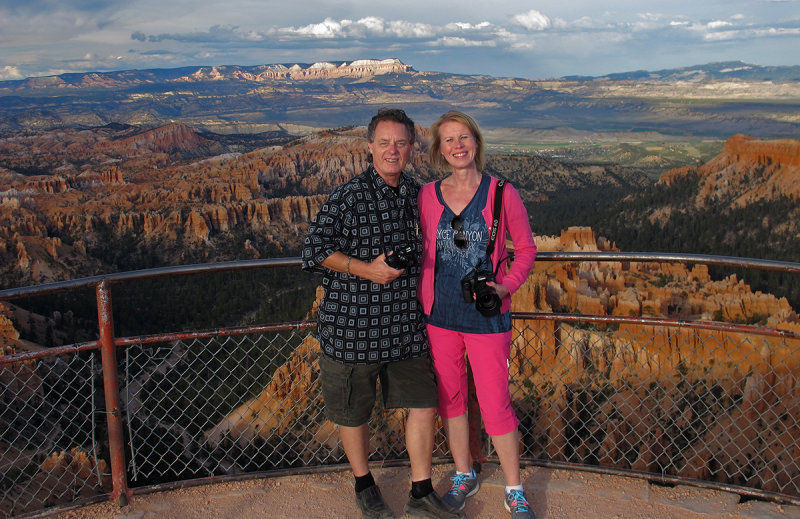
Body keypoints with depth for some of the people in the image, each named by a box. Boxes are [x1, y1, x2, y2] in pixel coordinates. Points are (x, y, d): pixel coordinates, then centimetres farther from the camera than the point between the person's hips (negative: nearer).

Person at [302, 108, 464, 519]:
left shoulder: (417, 194, 6)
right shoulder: (347, 196, -11)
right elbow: (314, 249, -11)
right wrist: (365, 269, -19)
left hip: (404, 322, 5)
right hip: (352, 323, -4)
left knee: (423, 403, 6)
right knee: (353, 411, 11)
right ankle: (363, 484, 36)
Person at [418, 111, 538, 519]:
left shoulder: (502, 194, -6)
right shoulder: (427, 195, 0)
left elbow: (526, 249, 2)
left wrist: (504, 288, -12)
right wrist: (420, 303, 8)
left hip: (487, 318, -3)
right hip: (439, 316, 3)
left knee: (496, 408, 2)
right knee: (450, 399, 16)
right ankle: (463, 477, 37)